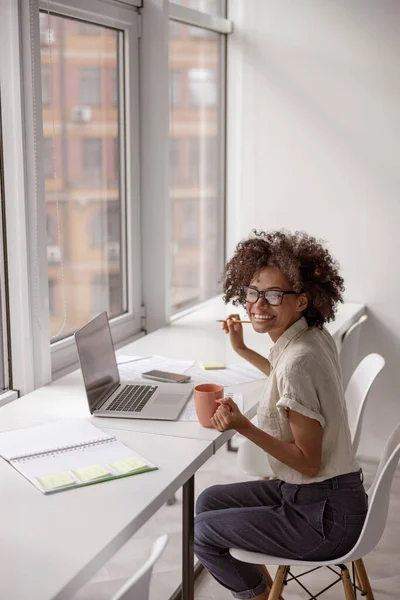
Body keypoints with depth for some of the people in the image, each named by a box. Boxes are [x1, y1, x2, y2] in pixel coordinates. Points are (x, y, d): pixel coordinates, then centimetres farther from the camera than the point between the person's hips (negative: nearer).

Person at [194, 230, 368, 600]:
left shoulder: (299, 360, -28)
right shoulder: (314, 336, 0)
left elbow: (308, 462, -23)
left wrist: (244, 427, -31)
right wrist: (242, 350, 28)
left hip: (324, 516, -9)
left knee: (203, 531, 1)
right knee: (209, 502, 18)